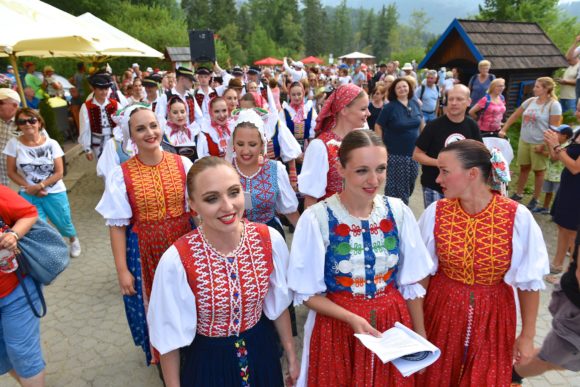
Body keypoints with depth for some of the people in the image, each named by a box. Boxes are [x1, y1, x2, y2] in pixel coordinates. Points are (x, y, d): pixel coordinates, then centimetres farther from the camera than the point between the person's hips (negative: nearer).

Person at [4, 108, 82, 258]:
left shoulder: (51, 144, -8)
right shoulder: (14, 144, -6)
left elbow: (59, 173, -8)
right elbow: (11, 172, -1)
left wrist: (40, 186, -19)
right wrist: (29, 187, -14)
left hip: (54, 193, 0)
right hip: (28, 195, 0)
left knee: (64, 224, 12)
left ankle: (73, 239, 46)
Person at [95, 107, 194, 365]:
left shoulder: (182, 164, -6)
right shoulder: (120, 175, -8)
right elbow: (117, 225, -5)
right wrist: (122, 269, -6)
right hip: (144, 251, -1)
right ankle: (160, 356, 42)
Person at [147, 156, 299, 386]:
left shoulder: (270, 240, -18)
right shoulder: (177, 261, -27)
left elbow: (278, 304, -2)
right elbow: (171, 335, -13)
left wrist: (291, 357, 7)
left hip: (262, 354, 3)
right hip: (208, 362, -2)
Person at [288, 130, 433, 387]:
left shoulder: (398, 212, -8)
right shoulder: (316, 219, -20)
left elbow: (411, 283, 1)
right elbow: (307, 293, -11)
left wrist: (420, 334, 4)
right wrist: (353, 319, -21)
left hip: (393, 322, 3)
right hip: (337, 327, -3)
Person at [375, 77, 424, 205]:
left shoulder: (415, 103, 3)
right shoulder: (390, 107, -11)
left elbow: (421, 122, 16)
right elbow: (378, 126, -8)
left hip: (413, 152, 5)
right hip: (395, 153, -5)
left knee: (410, 182, 17)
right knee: (396, 185, 3)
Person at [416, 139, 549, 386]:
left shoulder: (518, 217, -17)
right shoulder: (436, 213, -12)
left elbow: (529, 281, -6)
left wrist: (527, 336, 0)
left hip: (492, 315, -1)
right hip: (442, 310, 1)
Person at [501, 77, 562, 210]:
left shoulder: (554, 105, -12)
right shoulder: (530, 101, 4)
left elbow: (554, 128, -13)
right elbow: (514, 116, 12)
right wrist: (504, 130, 6)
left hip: (540, 143, -5)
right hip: (524, 141, 5)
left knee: (538, 171, 8)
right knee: (524, 168, 15)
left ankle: (535, 199, 20)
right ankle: (518, 194, 28)